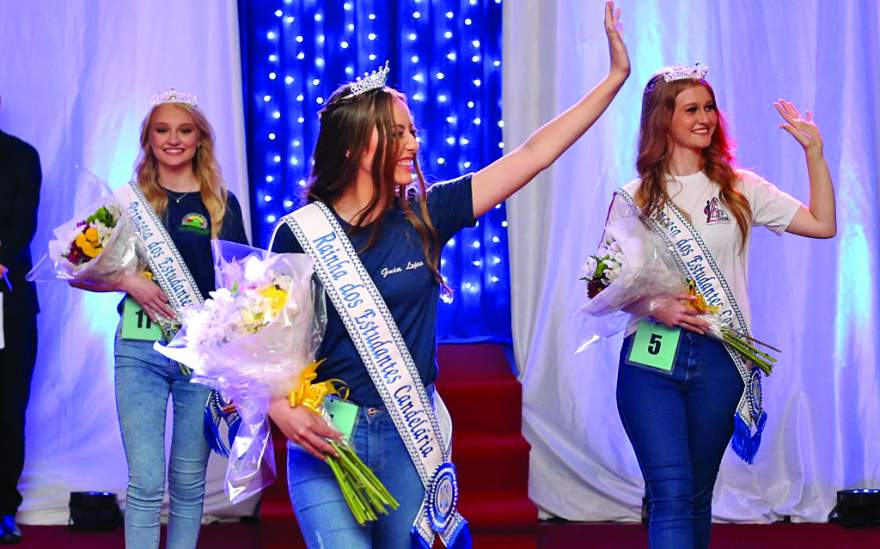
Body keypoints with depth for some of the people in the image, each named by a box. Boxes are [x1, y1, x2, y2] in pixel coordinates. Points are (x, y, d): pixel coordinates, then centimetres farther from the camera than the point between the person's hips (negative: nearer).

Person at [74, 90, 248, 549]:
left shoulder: (222, 204, 7)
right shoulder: (130, 200, 6)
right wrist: (129, 282, -13)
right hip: (140, 350, -1)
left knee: (189, 481, 8)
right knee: (145, 483, -5)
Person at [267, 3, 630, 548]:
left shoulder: (425, 214, 0)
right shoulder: (299, 232, -6)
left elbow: (533, 156, 2)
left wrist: (616, 76, 3)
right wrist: (282, 409, -19)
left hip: (410, 436, 3)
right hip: (325, 439, -3)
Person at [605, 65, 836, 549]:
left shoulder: (738, 190, 10)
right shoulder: (634, 198, 6)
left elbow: (823, 224, 5)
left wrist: (814, 151, 0)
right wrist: (654, 307, -12)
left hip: (719, 361, 2)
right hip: (650, 358, -2)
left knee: (697, 496, 9)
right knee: (672, 496, -13)